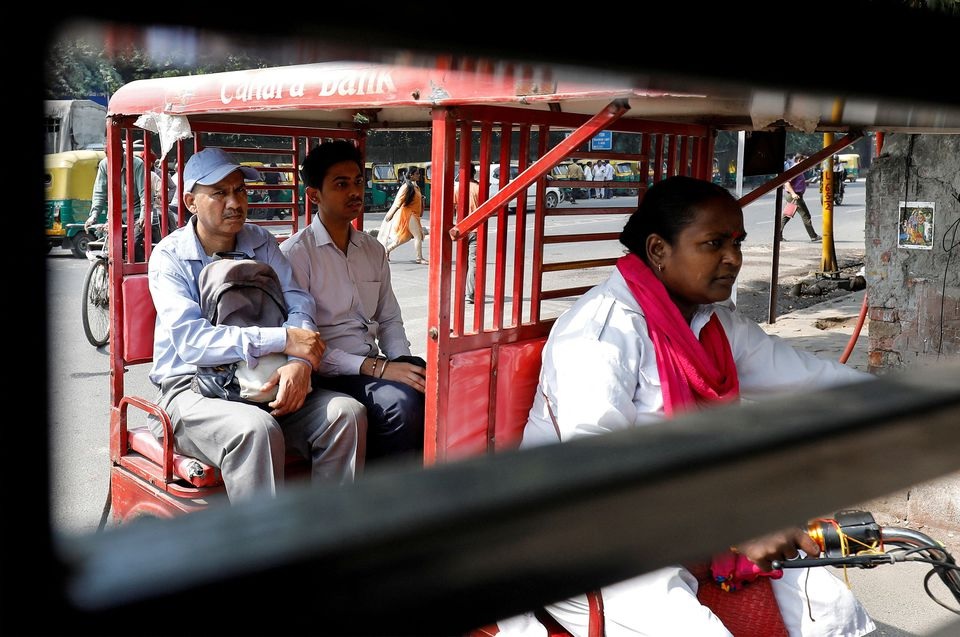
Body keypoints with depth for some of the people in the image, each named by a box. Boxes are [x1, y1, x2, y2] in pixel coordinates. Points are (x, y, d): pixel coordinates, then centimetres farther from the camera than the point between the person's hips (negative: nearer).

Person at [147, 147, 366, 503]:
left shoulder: (261, 243, 12)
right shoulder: (169, 256, -4)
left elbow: (297, 301, 0)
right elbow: (190, 340, -18)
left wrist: (300, 360, -23)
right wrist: (283, 340, -24)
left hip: (265, 383, 5)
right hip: (190, 387, -5)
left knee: (346, 413, -19)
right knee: (256, 430, -36)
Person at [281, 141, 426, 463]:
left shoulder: (374, 250, 16)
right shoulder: (295, 252, -6)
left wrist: (403, 363, -3)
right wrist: (377, 368, -19)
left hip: (374, 367, 6)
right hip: (327, 374, -6)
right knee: (400, 401, -32)